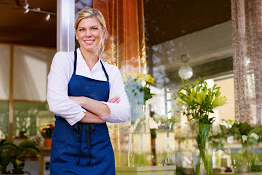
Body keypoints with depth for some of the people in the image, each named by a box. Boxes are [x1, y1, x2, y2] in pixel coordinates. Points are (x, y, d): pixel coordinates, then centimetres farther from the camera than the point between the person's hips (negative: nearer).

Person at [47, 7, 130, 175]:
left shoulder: (112, 71, 8)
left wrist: (83, 101, -16)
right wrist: (103, 113, -8)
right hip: (67, 152, -2)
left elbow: (124, 114, -6)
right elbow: (57, 104, -15)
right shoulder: (63, 59, -1)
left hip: (100, 153, 3)